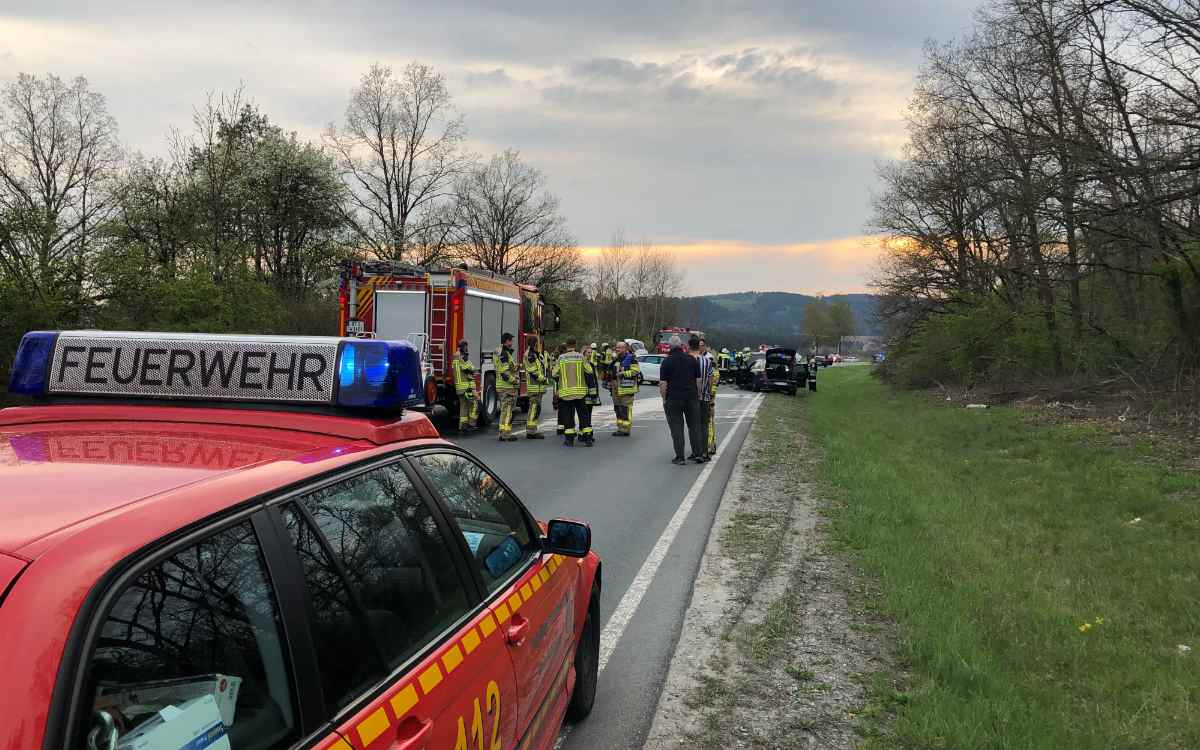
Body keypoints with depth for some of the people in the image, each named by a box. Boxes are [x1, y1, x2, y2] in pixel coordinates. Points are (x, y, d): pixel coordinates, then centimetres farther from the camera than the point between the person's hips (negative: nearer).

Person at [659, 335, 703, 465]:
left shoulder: (667, 361, -6)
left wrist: (664, 399, 0)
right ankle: (697, 454, 13)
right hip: (691, 397, 3)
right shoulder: (692, 359, 4)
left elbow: (663, 383, -9)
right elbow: (698, 380, 5)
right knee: (694, 426, 12)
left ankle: (680, 457, 2)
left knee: (677, 428, 2)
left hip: (673, 399, -3)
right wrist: (698, 395, 14)